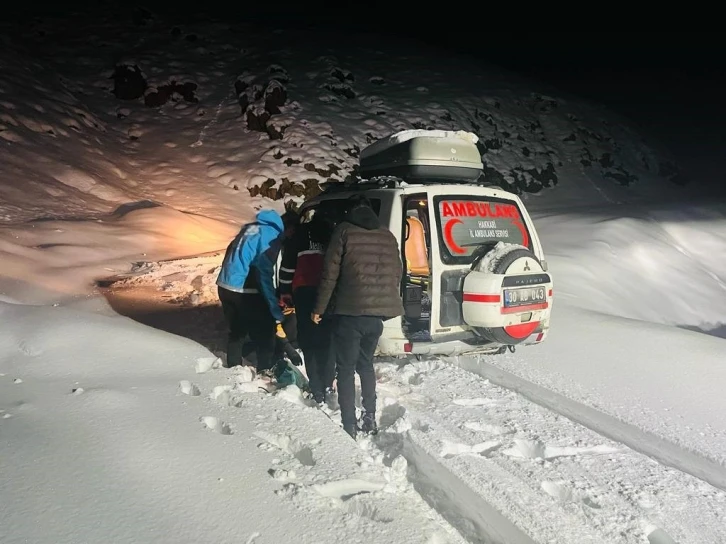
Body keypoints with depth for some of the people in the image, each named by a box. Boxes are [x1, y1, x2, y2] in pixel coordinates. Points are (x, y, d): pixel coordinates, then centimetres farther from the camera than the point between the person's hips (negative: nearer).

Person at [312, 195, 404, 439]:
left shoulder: (344, 231, -2)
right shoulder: (388, 236, 13)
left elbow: (330, 273, -7)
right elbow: (397, 274, 15)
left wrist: (319, 308, 1)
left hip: (350, 311, -5)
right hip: (378, 312, 5)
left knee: (346, 368, 5)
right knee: (366, 364, 21)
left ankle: (349, 425, 7)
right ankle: (370, 419, 24)